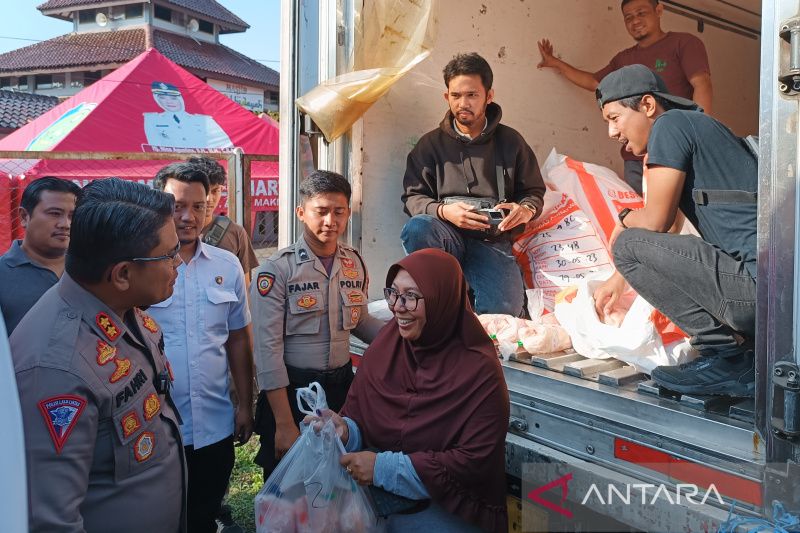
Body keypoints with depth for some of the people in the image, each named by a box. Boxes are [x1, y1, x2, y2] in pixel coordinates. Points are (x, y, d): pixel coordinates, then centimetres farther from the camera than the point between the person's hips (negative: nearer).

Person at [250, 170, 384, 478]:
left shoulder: (355, 264, 3)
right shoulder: (276, 270, -14)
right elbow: (268, 348, -15)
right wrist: (284, 424, -16)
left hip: (341, 384, 4)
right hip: (291, 389, -4)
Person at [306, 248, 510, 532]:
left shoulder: (480, 370, -16)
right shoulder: (384, 347, -1)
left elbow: (475, 460, -18)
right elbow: (357, 415, 4)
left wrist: (385, 467, -21)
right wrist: (345, 430, -19)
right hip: (376, 500, 3)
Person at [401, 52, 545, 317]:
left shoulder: (510, 141, 12)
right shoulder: (431, 143, 10)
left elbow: (534, 191, 18)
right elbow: (412, 197, 5)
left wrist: (526, 209, -8)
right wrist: (443, 211, -17)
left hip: (493, 241, 0)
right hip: (446, 236, 0)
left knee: (503, 310, -25)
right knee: (417, 228, -36)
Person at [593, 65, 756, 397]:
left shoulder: (670, 124, -5)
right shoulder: (699, 127, 24)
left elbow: (655, 221, -11)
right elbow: (661, 230, 30)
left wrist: (624, 221, 12)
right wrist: (618, 279, 34)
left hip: (762, 282, -10)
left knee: (629, 244, -10)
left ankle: (725, 354, -5)